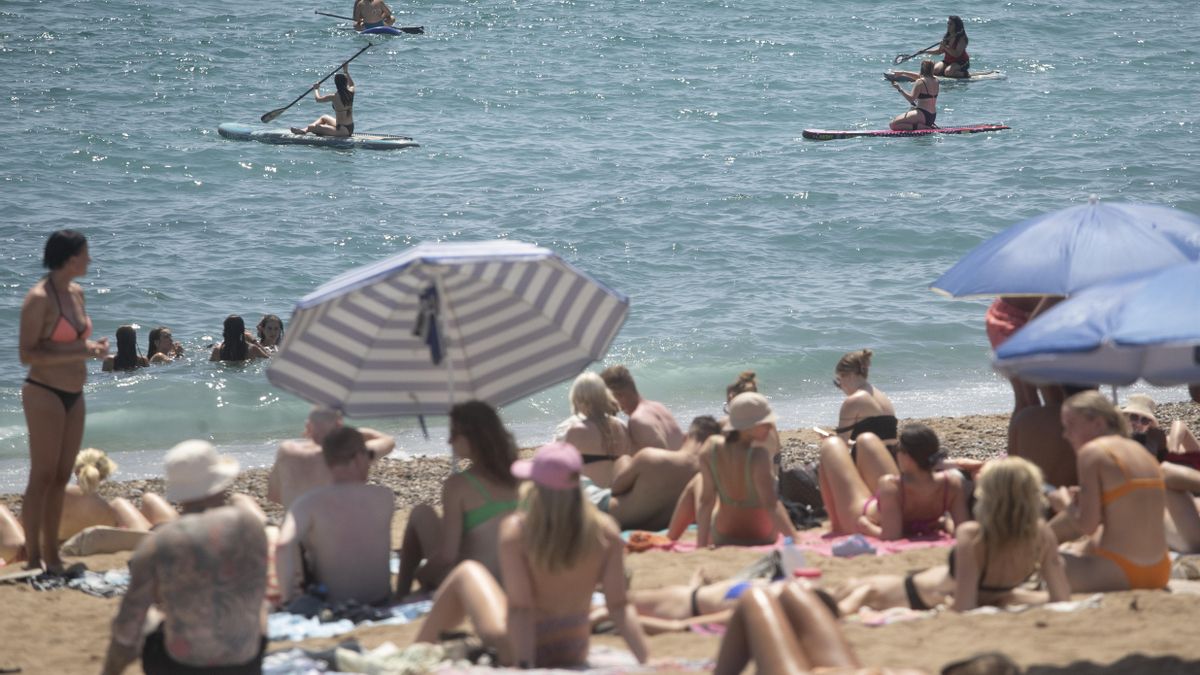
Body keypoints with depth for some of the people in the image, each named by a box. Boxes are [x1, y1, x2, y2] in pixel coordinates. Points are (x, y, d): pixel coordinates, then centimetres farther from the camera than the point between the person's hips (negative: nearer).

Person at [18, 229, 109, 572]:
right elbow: (27, 354, -17)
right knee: (43, 476, -5)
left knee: (61, 477, 10)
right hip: (44, 393, -8)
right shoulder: (39, 298, -15)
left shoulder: (76, 293, 10)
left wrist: (93, 347, 2)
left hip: (73, 396, 8)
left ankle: (52, 556, 17)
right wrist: (79, 352, -23)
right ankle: (33, 558, -1)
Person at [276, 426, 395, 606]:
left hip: (329, 603, -3)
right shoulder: (385, 498, -13)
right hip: (380, 600, 3)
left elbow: (283, 545, -35)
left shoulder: (310, 503, -21)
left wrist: (286, 598, -27)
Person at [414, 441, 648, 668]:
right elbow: (619, 606, -15)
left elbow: (520, 608, -23)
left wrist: (524, 666, -23)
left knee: (466, 573, 21)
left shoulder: (516, 530, -21)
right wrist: (645, 662, -11)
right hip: (576, 653, 4)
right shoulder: (606, 532, -12)